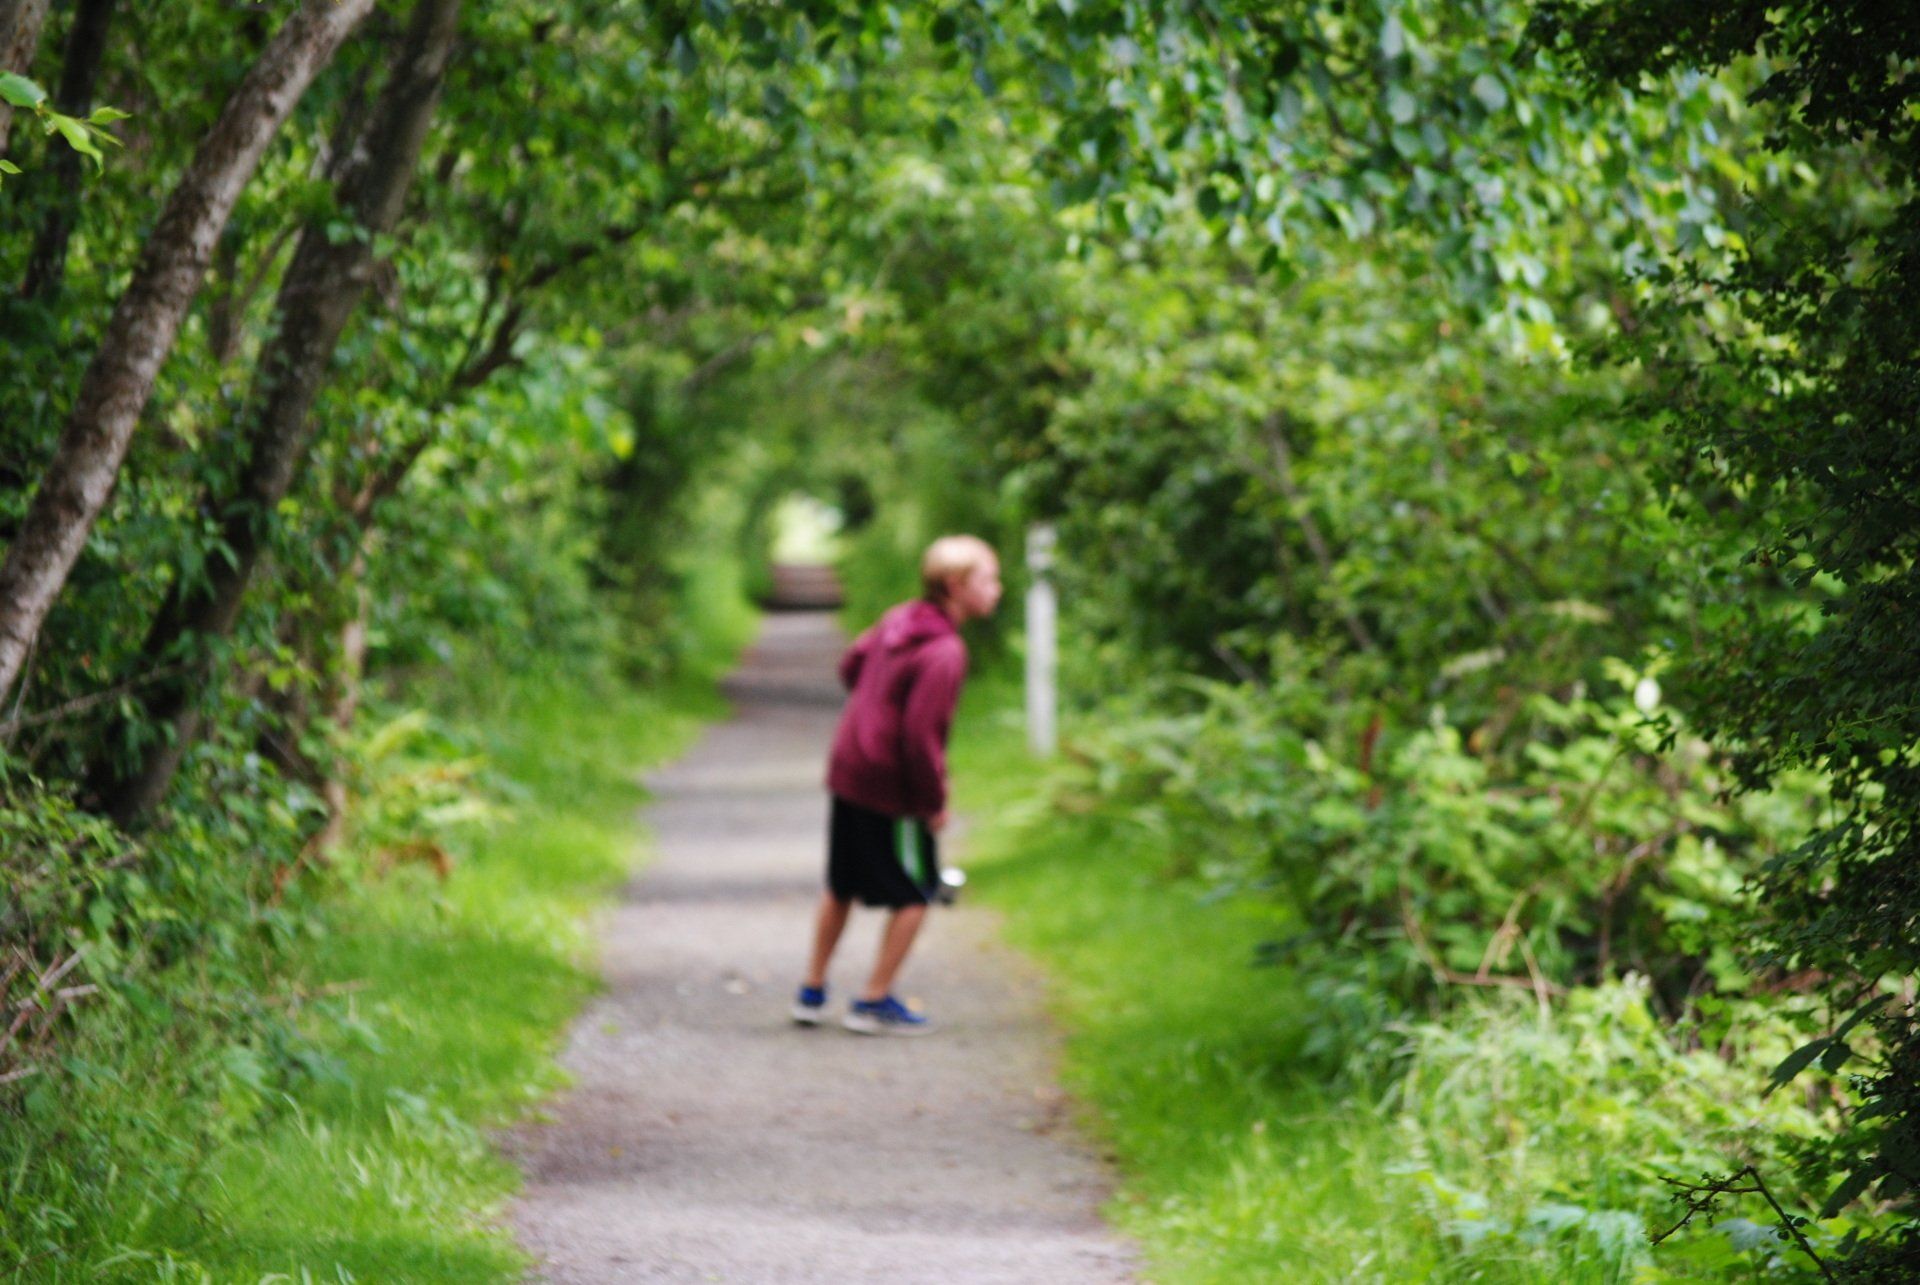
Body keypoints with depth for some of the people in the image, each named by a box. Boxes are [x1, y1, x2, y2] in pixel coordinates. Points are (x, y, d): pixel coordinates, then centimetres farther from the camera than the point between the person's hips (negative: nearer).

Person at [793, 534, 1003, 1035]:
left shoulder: (900, 619, 4)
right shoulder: (944, 652, -22)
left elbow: (851, 664, 20)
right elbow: (921, 733, -26)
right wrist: (934, 801, -15)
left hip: (847, 771, 9)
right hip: (892, 789, -9)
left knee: (841, 889, 21)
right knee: (914, 895, 7)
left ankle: (812, 992, 30)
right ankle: (874, 1002, 12)